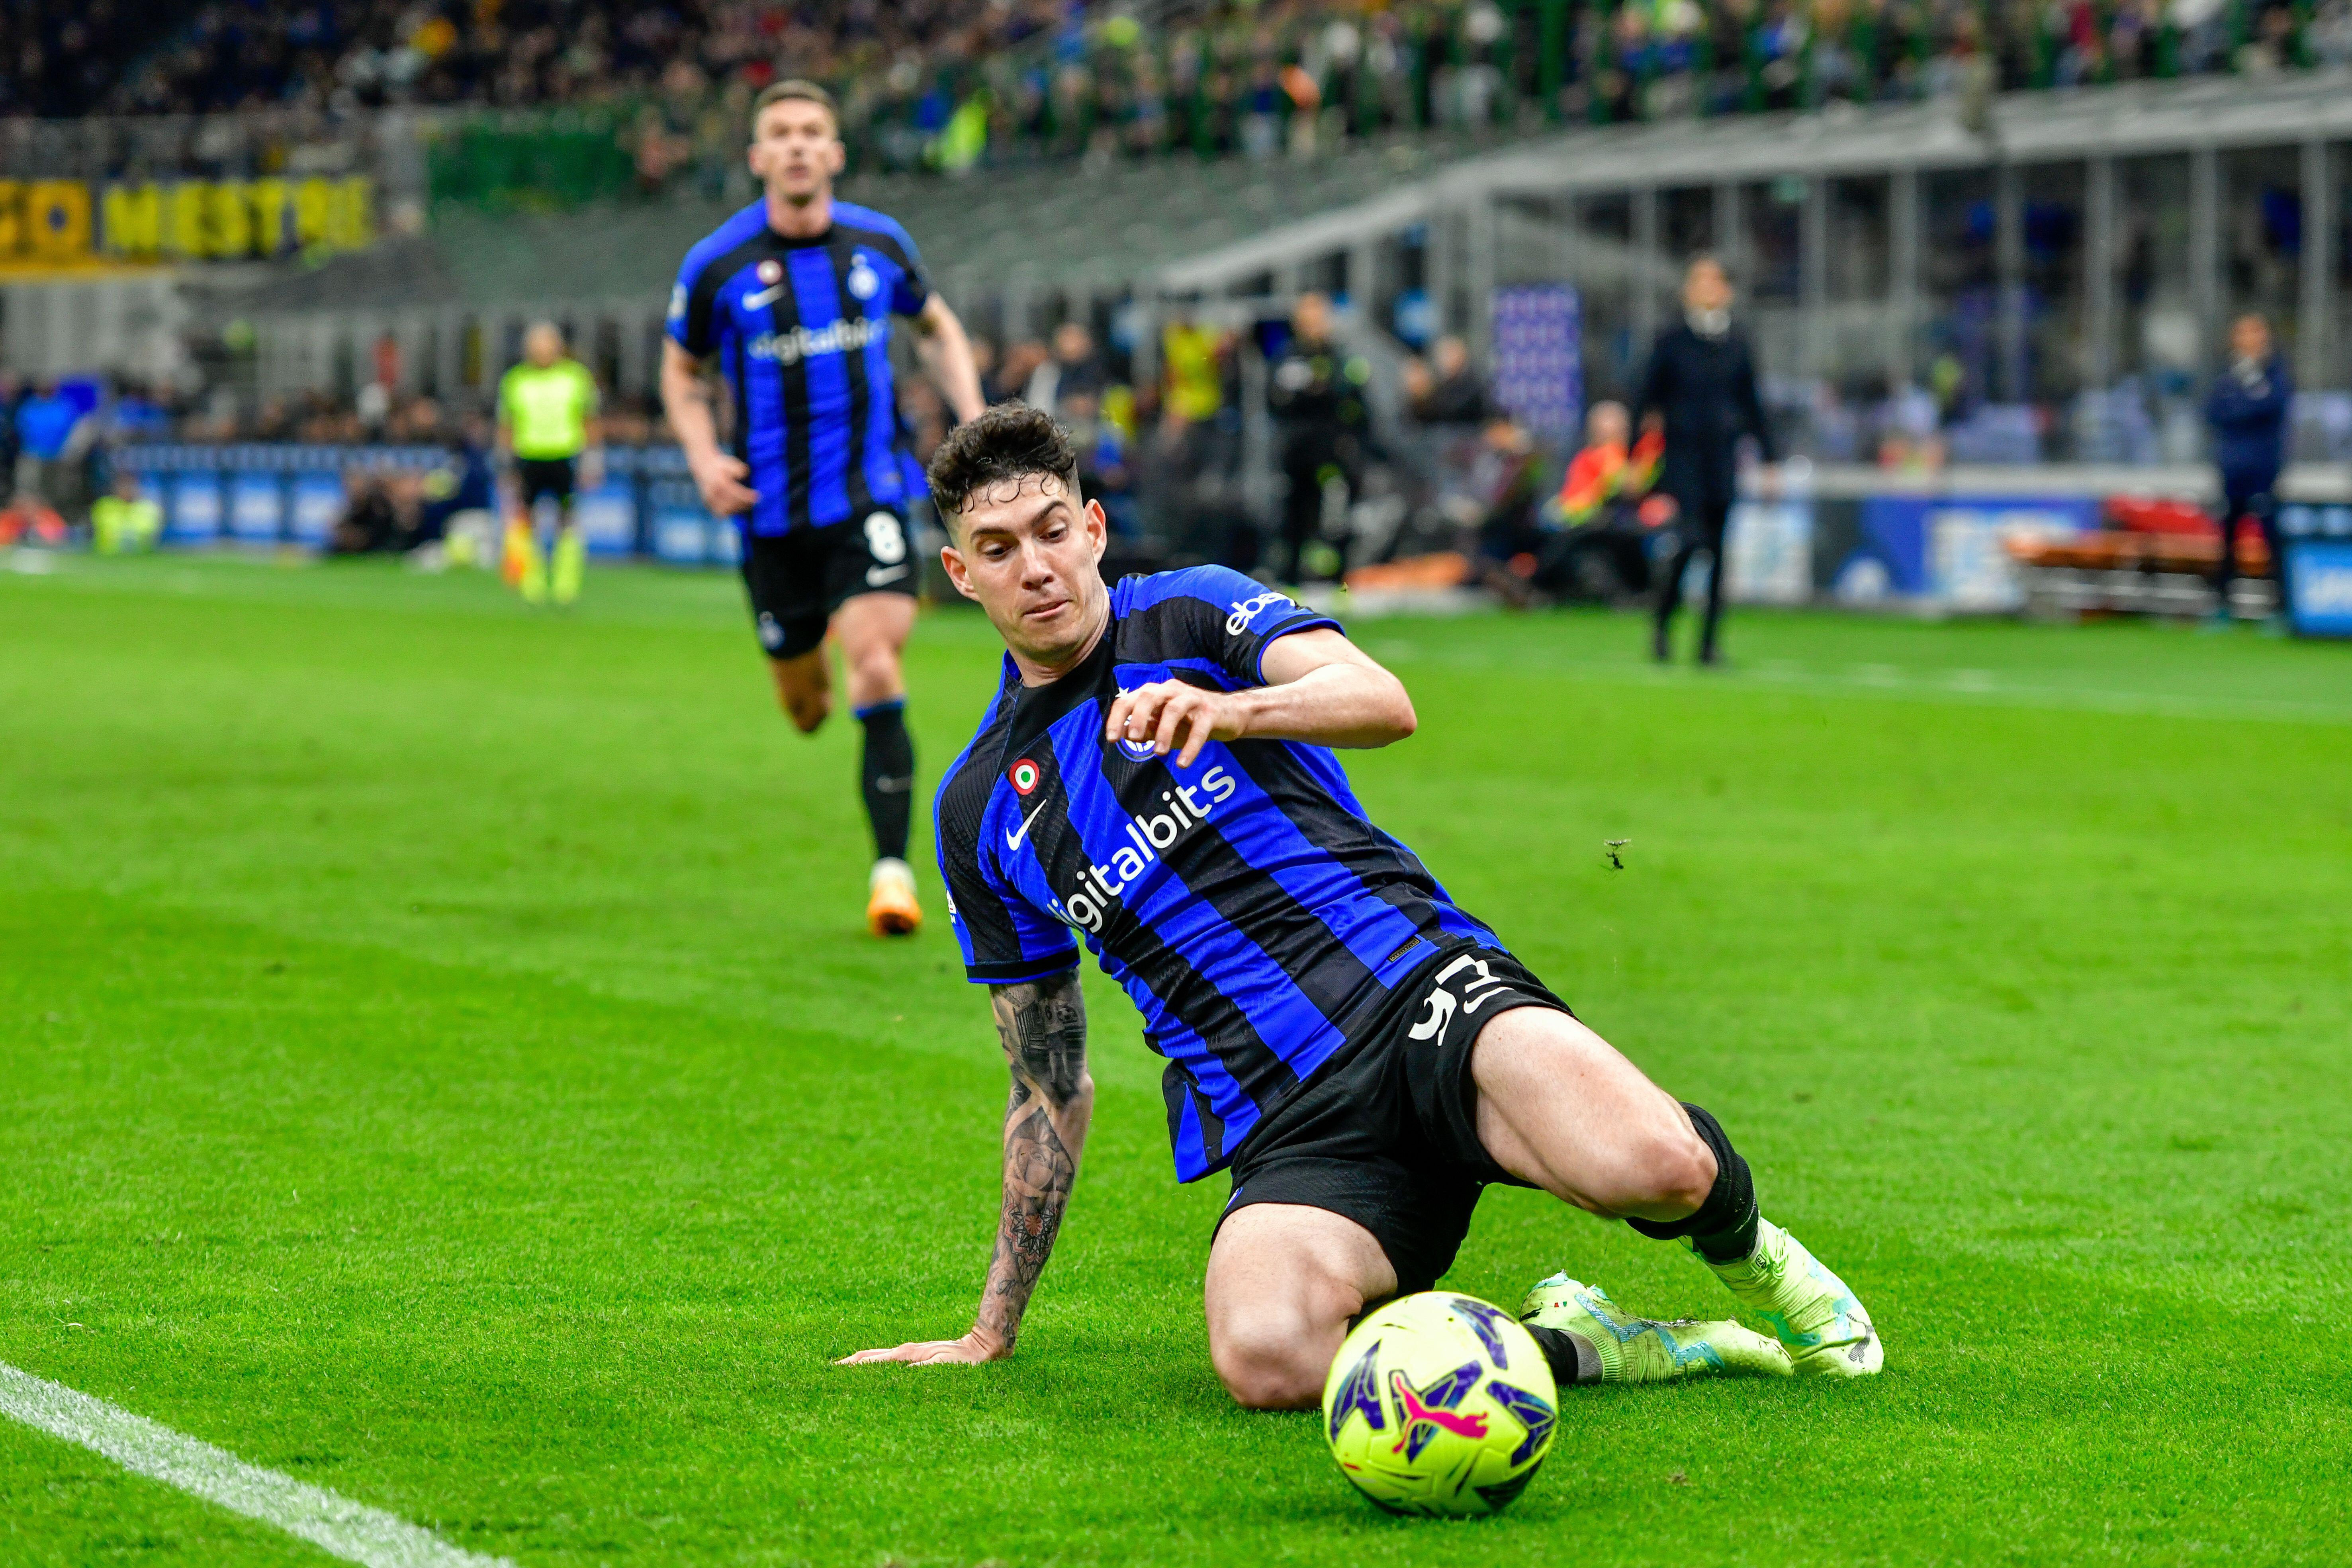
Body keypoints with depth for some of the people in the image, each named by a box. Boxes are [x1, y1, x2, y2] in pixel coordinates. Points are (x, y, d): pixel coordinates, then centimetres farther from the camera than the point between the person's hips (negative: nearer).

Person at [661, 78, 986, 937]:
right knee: (804, 703, 9)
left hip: (869, 491, 0)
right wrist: (704, 456, -7)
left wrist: (974, 420, 6)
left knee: (874, 662, -19)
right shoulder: (717, 265, -6)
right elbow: (682, 368, 10)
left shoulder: (879, 243, 0)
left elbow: (937, 325, 19)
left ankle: (892, 866, -15)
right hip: (772, 509, 0)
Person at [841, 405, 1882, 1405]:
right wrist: (995, 1328, 23)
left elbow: (1384, 703, -11)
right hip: (1281, 1128, 2)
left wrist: (1225, 709, -31)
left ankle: (1742, 1247, 4)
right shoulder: (979, 810, 19)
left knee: (1653, 1165, -34)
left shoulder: (1193, 610, 10)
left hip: (1417, 988, -2)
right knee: (1265, 1360, -34)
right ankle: (1568, 1346, -9)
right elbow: (1050, 1084, 25)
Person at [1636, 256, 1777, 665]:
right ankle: (1661, 625, 0)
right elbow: (1649, 400, 3)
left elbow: (1752, 406, 16)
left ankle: (1710, 642, 8)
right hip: (1683, 455, -3)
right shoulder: (1672, 342, 1)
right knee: (1690, 539, -18)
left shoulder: (1737, 346, 10)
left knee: (1719, 550, 2)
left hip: (1724, 458, 3)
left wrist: (1768, 460, 12)